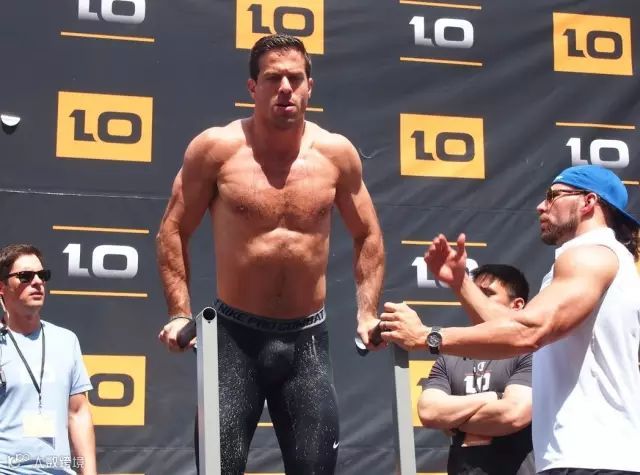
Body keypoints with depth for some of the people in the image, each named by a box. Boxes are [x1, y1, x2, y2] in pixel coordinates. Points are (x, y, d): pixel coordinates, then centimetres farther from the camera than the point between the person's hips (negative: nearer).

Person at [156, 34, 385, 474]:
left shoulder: (336, 152, 0)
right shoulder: (217, 148, -6)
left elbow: (368, 235, 12)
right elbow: (174, 230, 1)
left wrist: (367, 313, 3)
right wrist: (181, 314, -7)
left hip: (307, 338, 2)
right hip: (235, 335, -2)